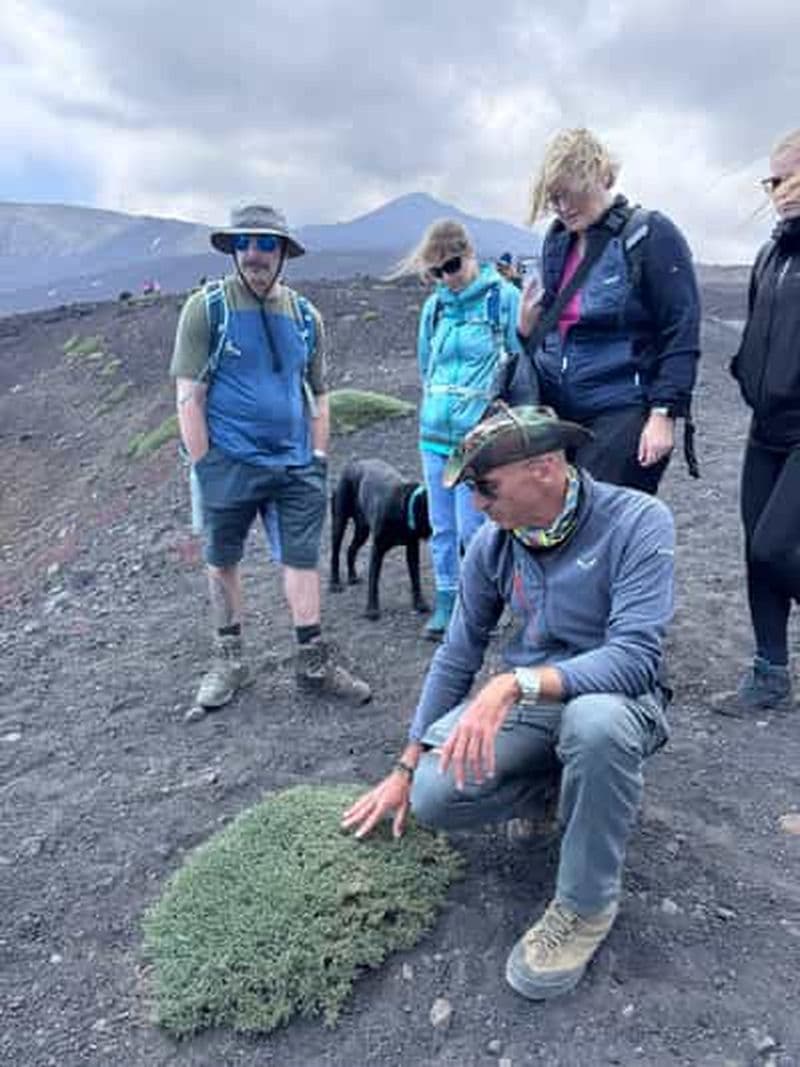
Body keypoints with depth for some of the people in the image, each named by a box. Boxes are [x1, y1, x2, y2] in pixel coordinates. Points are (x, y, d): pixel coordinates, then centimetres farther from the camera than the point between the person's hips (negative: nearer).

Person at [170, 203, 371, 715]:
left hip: (294, 464, 3)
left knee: (303, 558, 3)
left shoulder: (305, 315, 9)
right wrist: (202, 465, -11)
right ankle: (229, 659, 26)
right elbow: (190, 394, -6)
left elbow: (318, 393, 15)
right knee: (223, 560, 9)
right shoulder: (207, 307, -3)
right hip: (229, 462, -2)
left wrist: (319, 457, 8)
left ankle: (314, 659, 15)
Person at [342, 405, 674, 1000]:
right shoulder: (492, 544, -4)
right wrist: (406, 768, 6)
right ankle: (557, 784, 11)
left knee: (595, 722, -40)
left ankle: (587, 905, -13)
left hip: (616, 696, -4)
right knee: (433, 795, -20)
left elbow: (636, 656, -28)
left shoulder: (638, 522, -20)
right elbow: (457, 656, 3)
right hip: (524, 699, 4)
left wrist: (516, 683, -39)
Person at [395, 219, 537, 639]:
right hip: (434, 435, 5)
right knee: (442, 528, 10)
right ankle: (446, 604, 24)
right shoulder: (433, 306, 10)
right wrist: (435, 407, 15)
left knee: (471, 530, -4)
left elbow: (524, 366, -5)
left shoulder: (504, 297, -5)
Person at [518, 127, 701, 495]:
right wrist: (528, 328, 3)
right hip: (559, 414, 6)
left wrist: (663, 415, -14)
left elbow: (682, 336, -8)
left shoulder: (651, 235, -4)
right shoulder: (557, 241, 15)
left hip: (625, 415, -6)